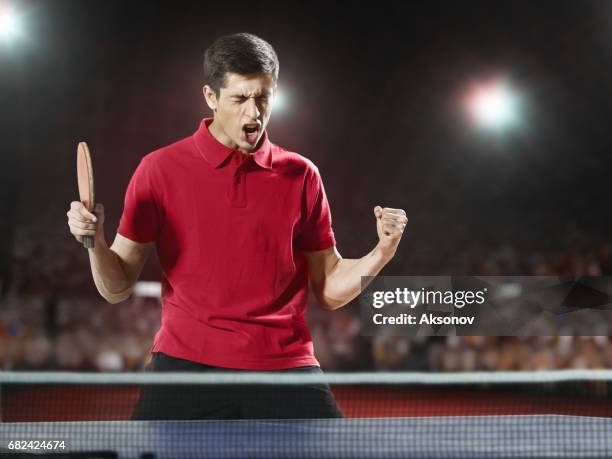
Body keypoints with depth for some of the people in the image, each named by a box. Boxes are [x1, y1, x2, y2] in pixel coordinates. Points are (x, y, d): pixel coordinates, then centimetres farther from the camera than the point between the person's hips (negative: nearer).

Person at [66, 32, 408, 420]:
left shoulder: (301, 176, 7)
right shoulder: (160, 169, 2)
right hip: (186, 364, -1)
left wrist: (382, 252, -5)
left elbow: (330, 289, 12)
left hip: (285, 364, 2)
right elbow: (118, 288, 4)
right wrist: (95, 244, -16)